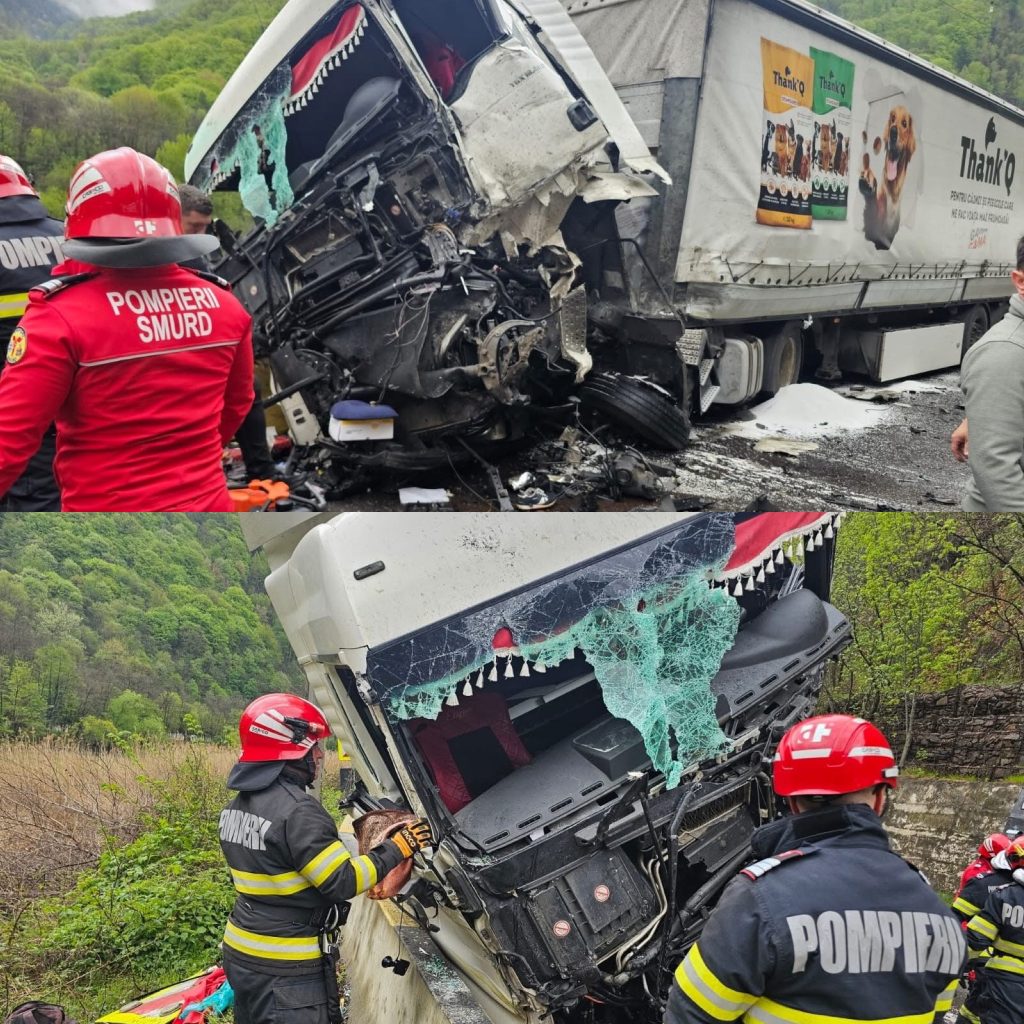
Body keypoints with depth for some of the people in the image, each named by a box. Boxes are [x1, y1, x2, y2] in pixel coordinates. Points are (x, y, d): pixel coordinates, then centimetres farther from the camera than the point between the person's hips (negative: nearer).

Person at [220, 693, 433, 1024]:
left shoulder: (238, 805, 6)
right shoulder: (296, 810, -24)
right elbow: (341, 882, -22)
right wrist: (397, 849, -13)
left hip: (242, 953, 9)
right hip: (284, 970, -9)